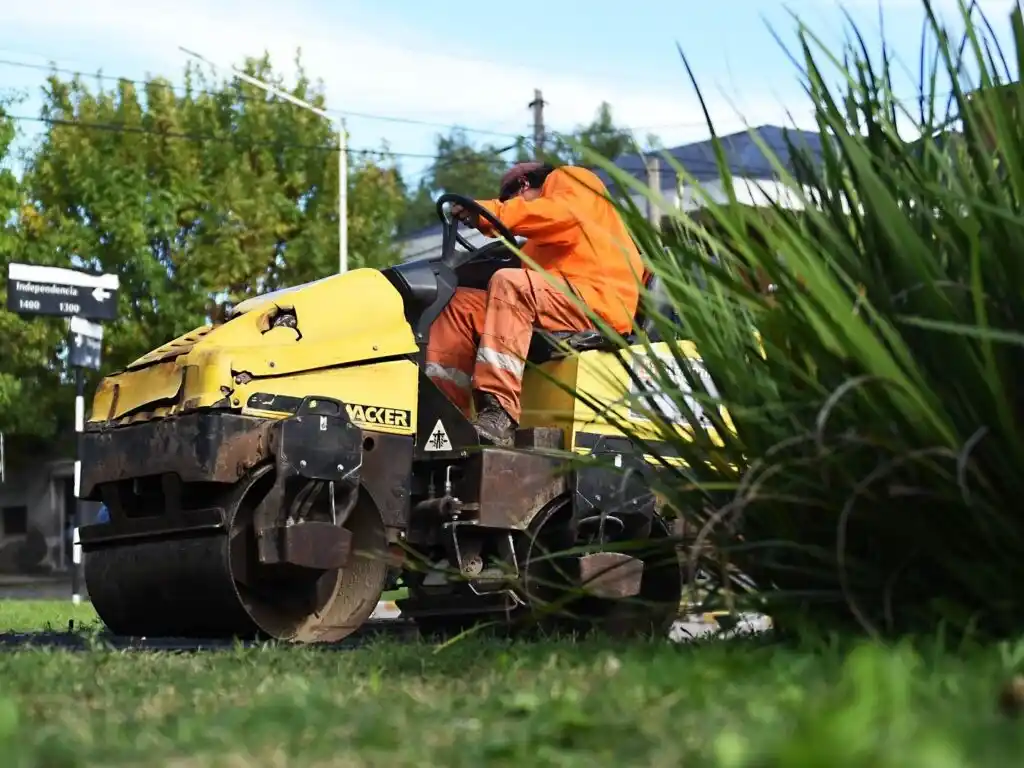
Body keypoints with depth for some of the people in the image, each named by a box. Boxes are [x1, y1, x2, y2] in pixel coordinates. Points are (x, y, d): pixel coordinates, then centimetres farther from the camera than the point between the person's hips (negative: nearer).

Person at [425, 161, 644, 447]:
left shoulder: (569, 178, 12)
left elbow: (565, 212, -13)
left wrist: (488, 212, -15)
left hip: (595, 300, -9)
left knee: (509, 283, -32)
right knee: (462, 304, 1)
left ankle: (500, 415, -45)